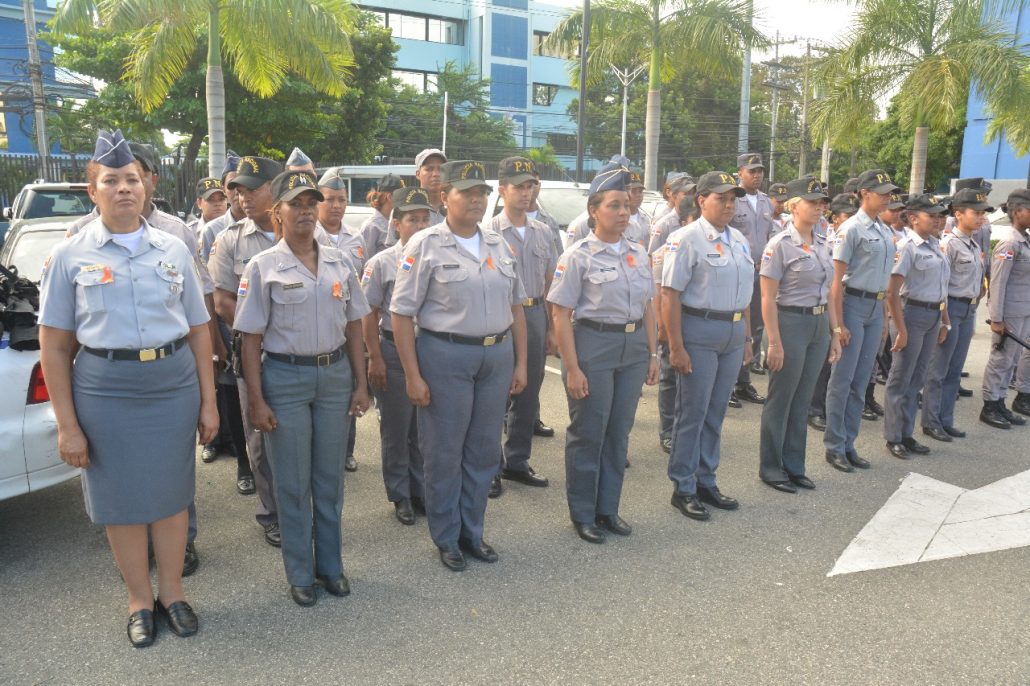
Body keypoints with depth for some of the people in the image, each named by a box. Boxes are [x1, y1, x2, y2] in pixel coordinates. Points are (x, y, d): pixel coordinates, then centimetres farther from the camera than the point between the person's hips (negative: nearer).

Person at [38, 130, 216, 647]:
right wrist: (68, 425, -4)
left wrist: (208, 401, 4)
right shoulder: (70, 255, -1)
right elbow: (54, 346, -1)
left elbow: (198, 329, 7)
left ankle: (171, 591, 33)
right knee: (121, 500, 10)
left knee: (172, 493, 13)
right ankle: (139, 600, 31)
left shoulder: (174, 250, 5)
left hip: (175, 385, 2)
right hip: (104, 391, -1)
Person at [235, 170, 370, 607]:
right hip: (285, 378, -3)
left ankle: (330, 565, 28)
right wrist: (256, 400, -9)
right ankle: (300, 574, 23)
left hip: (335, 375, 3)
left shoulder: (338, 262, 6)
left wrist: (360, 384, 5)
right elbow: (252, 340, -5)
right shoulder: (263, 267, -4)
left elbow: (353, 327, 9)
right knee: (293, 482, 6)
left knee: (330, 477, 12)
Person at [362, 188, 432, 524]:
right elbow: (369, 314, -2)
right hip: (394, 350, -2)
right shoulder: (382, 263, -4)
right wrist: (375, 358, -6)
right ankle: (401, 496, 24)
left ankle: (422, 491, 27)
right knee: (396, 429, 9)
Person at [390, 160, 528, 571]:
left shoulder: (499, 245, 10)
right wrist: (413, 375, -11)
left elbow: (515, 307, 15)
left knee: (484, 450, 13)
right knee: (444, 453, 6)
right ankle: (446, 538, 25)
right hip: (446, 355, -4)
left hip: (497, 355, 5)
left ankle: (472, 532, 31)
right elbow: (402, 313, -8)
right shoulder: (425, 245, -5)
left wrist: (520, 363, 10)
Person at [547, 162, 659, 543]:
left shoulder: (638, 252, 9)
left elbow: (647, 307, 14)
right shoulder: (578, 255, -8)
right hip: (593, 347, -5)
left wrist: (652, 354, 9)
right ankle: (583, 514, 22)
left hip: (633, 348, 6)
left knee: (619, 431, 13)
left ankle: (608, 508, 29)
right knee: (588, 434, 5)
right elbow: (561, 314, -11)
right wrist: (572, 368, -15)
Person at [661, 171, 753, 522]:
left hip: (734, 333, 7)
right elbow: (670, 295, -15)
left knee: (716, 412, 15)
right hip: (699, 333, -7)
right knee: (692, 413, 1)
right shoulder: (686, 239, -10)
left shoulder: (739, 240, 13)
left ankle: (705, 481, 28)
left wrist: (747, 337, 17)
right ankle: (683, 489, 14)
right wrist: (676, 347, -19)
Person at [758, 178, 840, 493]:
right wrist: (774, 343, -17)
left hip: (819, 325, 7)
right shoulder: (780, 244, -12)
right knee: (780, 400, 5)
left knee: (802, 400, 14)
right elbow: (768, 298, -14)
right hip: (790, 324, -7)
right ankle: (770, 468, 19)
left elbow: (827, 293, 15)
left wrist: (835, 333, 11)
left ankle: (794, 466, 26)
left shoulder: (823, 243, 9)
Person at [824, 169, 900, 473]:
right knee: (842, 379, -1)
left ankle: (849, 444, 20)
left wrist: (884, 317, 16)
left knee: (861, 382, 11)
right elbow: (837, 279, -13)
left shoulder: (885, 231, 12)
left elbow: (884, 276, 18)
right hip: (853, 305, -7)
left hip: (876, 308, 7)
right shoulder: (851, 229, -10)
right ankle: (834, 446, 9)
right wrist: (839, 324, -17)